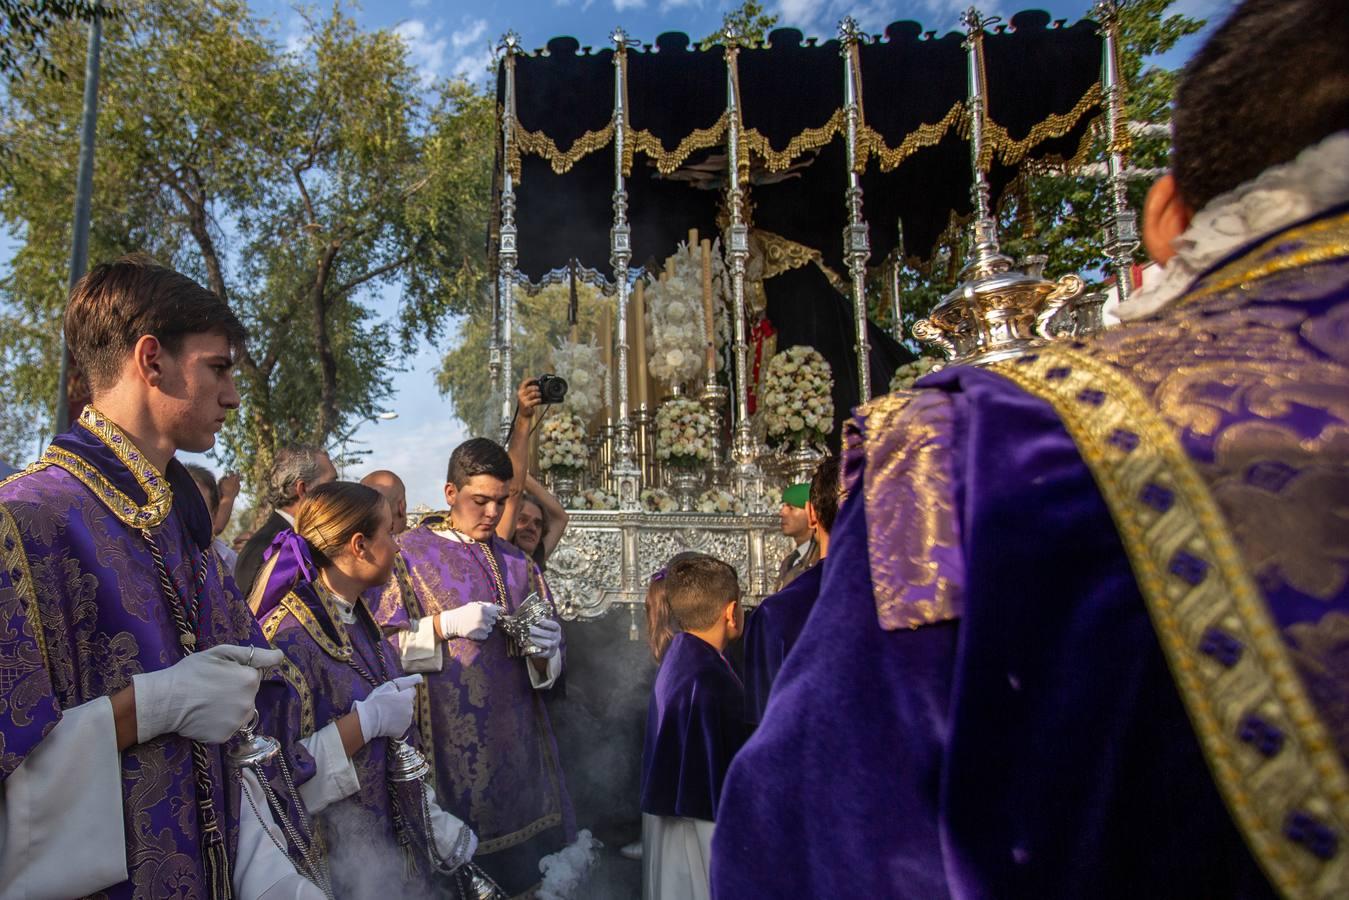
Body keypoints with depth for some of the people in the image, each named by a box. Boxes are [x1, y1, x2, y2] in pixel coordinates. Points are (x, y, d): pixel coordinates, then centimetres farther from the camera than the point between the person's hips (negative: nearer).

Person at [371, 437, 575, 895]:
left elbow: (551, 663, 12)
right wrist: (445, 625, -18)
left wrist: (544, 649, -10)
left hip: (515, 740, 4)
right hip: (447, 742, -4)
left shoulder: (518, 564, 12)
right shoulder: (410, 553, -1)